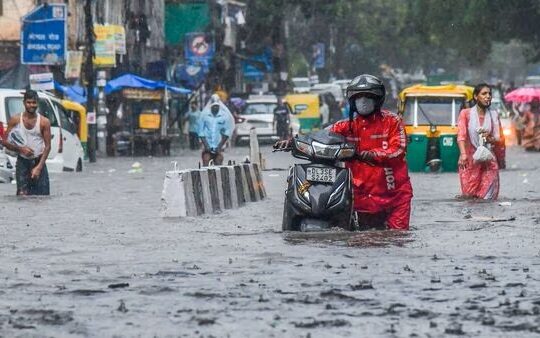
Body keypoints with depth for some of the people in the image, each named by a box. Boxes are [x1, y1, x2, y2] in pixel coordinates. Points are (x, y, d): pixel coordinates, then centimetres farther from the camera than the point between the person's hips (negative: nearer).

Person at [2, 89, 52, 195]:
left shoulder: (44, 122, -3)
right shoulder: (15, 120, -1)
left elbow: (47, 146, -2)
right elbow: (4, 142, 2)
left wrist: (39, 167, -12)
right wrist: (20, 149, -16)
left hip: (38, 162, 0)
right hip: (22, 162, 0)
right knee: (22, 194, -12)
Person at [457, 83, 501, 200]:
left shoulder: (494, 115, 10)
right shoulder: (466, 114, 3)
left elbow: (498, 139, 11)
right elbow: (461, 135, -8)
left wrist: (489, 138, -13)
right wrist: (463, 154, -24)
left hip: (488, 162, 2)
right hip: (470, 161, -2)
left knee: (488, 197, -5)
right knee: (469, 195, -7)